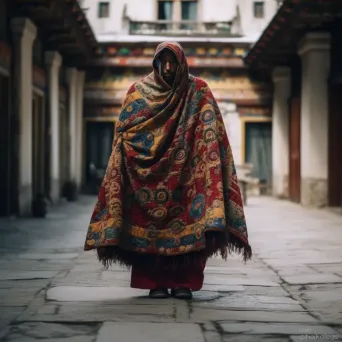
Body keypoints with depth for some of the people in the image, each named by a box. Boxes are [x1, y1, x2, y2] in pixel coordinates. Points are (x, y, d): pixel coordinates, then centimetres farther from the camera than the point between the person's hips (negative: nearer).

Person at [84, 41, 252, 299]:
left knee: (187, 221, -3)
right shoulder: (138, 92, 5)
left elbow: (210, 133, -6)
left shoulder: (198, 92, 1)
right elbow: (123, 134, 7)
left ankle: (184, 282, 3)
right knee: (150, 222, -2)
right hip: (149, 174, 1)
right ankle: (156, 282, 5)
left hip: (185, 174, -1)